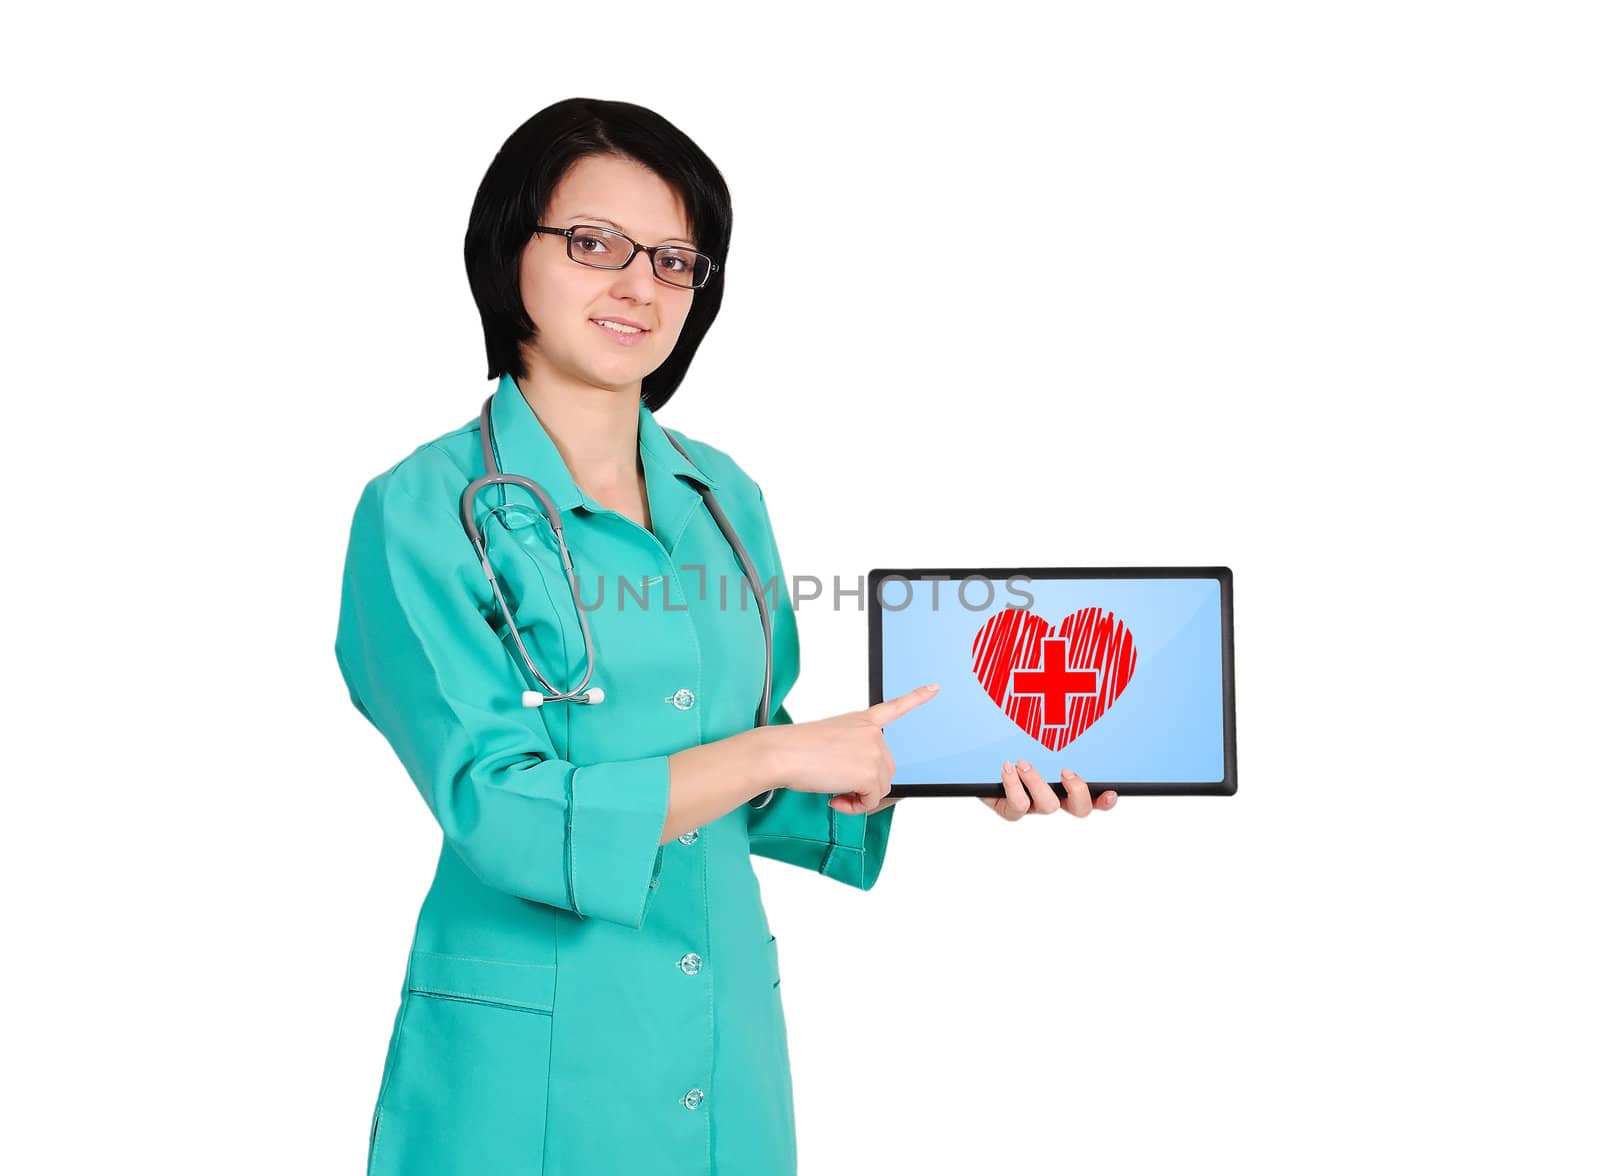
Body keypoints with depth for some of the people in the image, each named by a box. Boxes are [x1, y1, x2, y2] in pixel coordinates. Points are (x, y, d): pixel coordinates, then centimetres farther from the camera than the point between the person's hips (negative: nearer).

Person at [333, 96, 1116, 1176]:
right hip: (530, 1069, -5)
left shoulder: (724, 499, 7)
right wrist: (780, 751, -16)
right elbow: (503, 813, -18)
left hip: (728, 1048, 5)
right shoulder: (424, 512, -10)